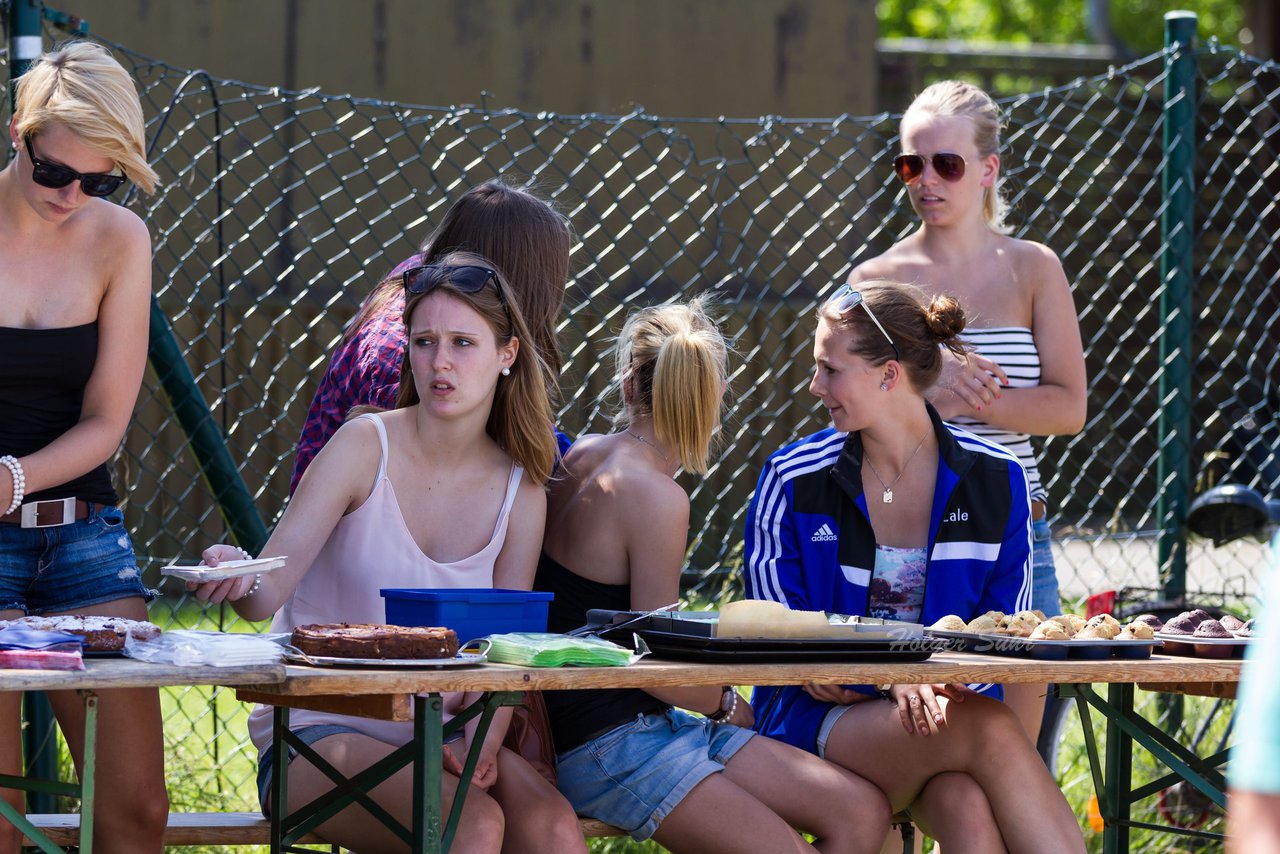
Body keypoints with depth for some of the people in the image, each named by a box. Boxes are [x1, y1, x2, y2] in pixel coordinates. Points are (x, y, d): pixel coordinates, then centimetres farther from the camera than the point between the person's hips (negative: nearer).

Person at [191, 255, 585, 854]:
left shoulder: (520, 493, 4)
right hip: (321, 731, -4)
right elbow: (267, 593, -16)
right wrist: (237, 579, -40)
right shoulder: (365, 446, -8)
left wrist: (481, 747, -16)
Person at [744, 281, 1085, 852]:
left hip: (943, 705, 1)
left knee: (966, 805, -37)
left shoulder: (994, 480, 4)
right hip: (819, 718, -1)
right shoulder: (792, 479, 1)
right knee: (990, 732, -32)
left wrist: (956, 679, -18)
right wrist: (889, 679, -19)